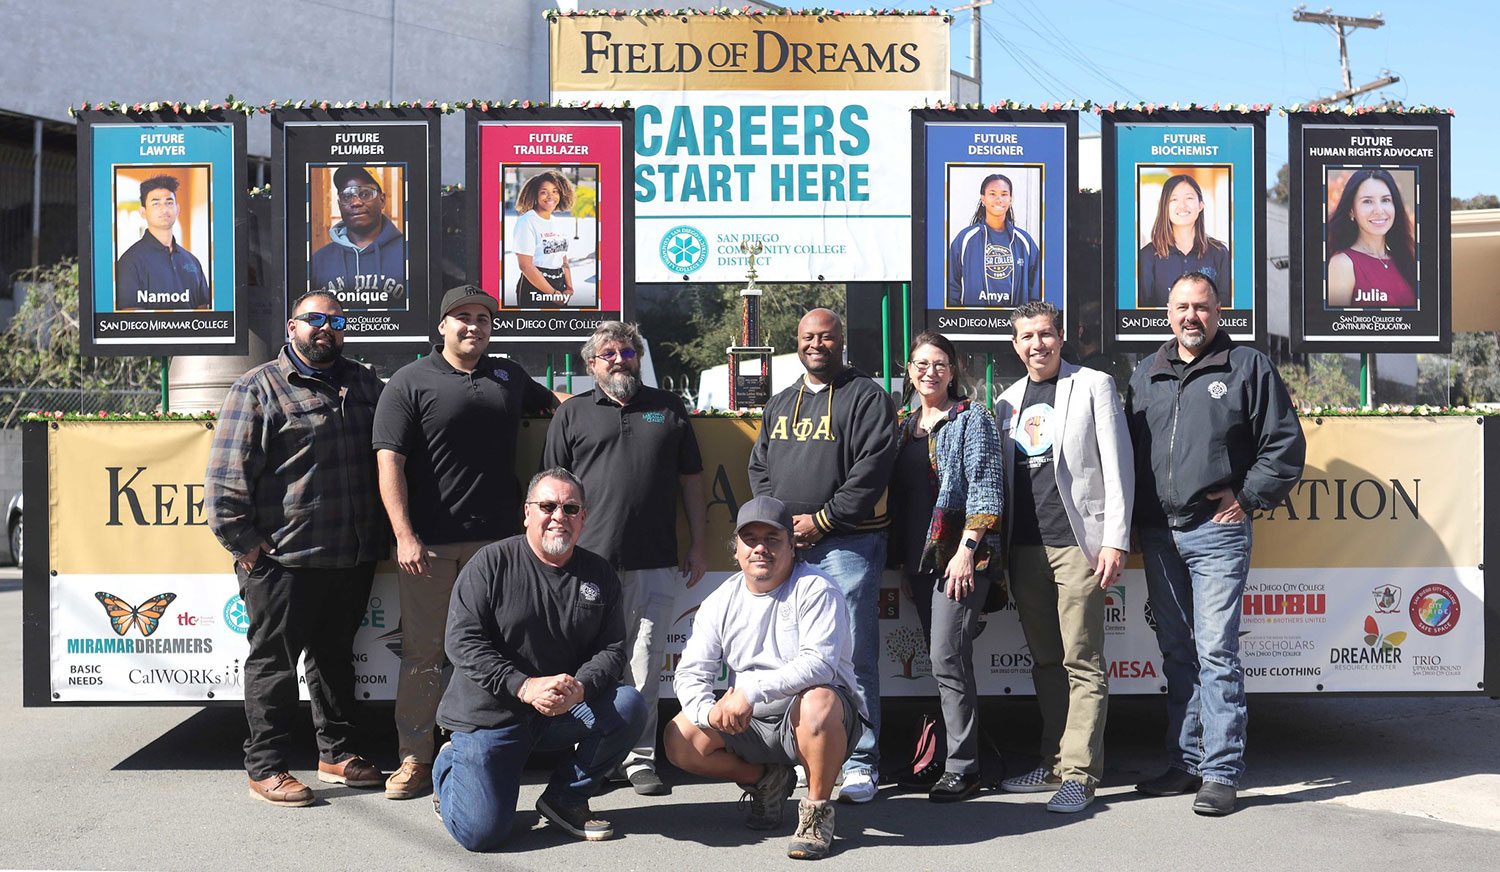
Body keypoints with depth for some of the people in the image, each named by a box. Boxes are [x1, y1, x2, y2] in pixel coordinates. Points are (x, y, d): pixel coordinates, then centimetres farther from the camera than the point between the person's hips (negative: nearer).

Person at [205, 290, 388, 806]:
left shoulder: (364, 384, 14)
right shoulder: (259, 387, -3)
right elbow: (228, 473, -8)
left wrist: (383, 534, 17)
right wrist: (241, 540, -12)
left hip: (353, 557, 6)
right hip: (282, 556, -5)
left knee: (336, 656, 16)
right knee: (274, 660, 3)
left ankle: (337, 753, 28)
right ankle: (266, 768, 12)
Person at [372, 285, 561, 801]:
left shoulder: (508, 376, 15)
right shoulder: (411, 382, 1)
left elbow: (548, 401, 36)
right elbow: (389, 462, -6)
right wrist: (404, 536, -14)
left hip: (494, 541, 4)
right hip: (428, 544, -4)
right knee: (423, 651, 2)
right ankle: (415, 758, 11)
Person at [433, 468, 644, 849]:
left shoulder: (599, 574, 5)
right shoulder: (492, 562, -6)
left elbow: (613, 648, 1)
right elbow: (463, 641, -12)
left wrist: (580, 688, -22)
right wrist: (524, 686, -23)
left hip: (565, 712, 4)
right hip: (490, 713, -3)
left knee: (628, 706, -23)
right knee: (481, 832, -14)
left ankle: (565, 798, -1)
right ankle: (449, 767, 22)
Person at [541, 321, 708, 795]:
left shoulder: (669, 408, 14)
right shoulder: (572, 413, 10)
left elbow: (691, 479, 16)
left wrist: (697, 544, 11)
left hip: (654, 561, 1)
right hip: (588, 559, -1)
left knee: (645, 662, 3)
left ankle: (640, 756, 13)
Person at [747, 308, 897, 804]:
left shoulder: (866, 397, -1)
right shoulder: (780, 405, 20)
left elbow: (872, 469, -11)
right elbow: (759, 469, 18)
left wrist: (821, 520, -13)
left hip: (847, 543, -6)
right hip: (785, 545, 6)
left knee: (853, 657, -6)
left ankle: (861, 762, 1)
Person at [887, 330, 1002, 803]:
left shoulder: (972, 418, -1)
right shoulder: (906, 426, 18)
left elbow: (986, 488, -9)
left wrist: (967, 549, -18)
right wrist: (904, 562, 16)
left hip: (960, 555, -7)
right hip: (920, 558, 7)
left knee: (948, 657, -12)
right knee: (944, 659, 9)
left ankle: (963, 768, -4)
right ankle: (961, 757, 18)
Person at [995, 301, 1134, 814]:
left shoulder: (1092, 386, 3)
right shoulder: (1007, 401, 18)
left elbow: (1117, 467, -2)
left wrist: (1115, 541, -10)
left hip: (1076, 545, -5)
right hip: (1024, 549, 6)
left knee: (1081, 662, -6)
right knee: (1045, 661, 10)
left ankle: (1080, 773, -3)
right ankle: (1054, 764, 17)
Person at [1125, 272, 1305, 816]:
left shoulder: (1248, 367, 4)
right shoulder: (1145, 375, 16)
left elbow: (1285, 443, 2)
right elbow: (1127, 449, 21)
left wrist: (1247, 496, -4)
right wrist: (1135, 518, 11)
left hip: (1216, 533, -5)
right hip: (1158, 535, 5)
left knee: (1216, 653, -8)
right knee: (1177, 654, 10)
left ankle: (1221, 773, -3)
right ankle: (1185, 764, 18)